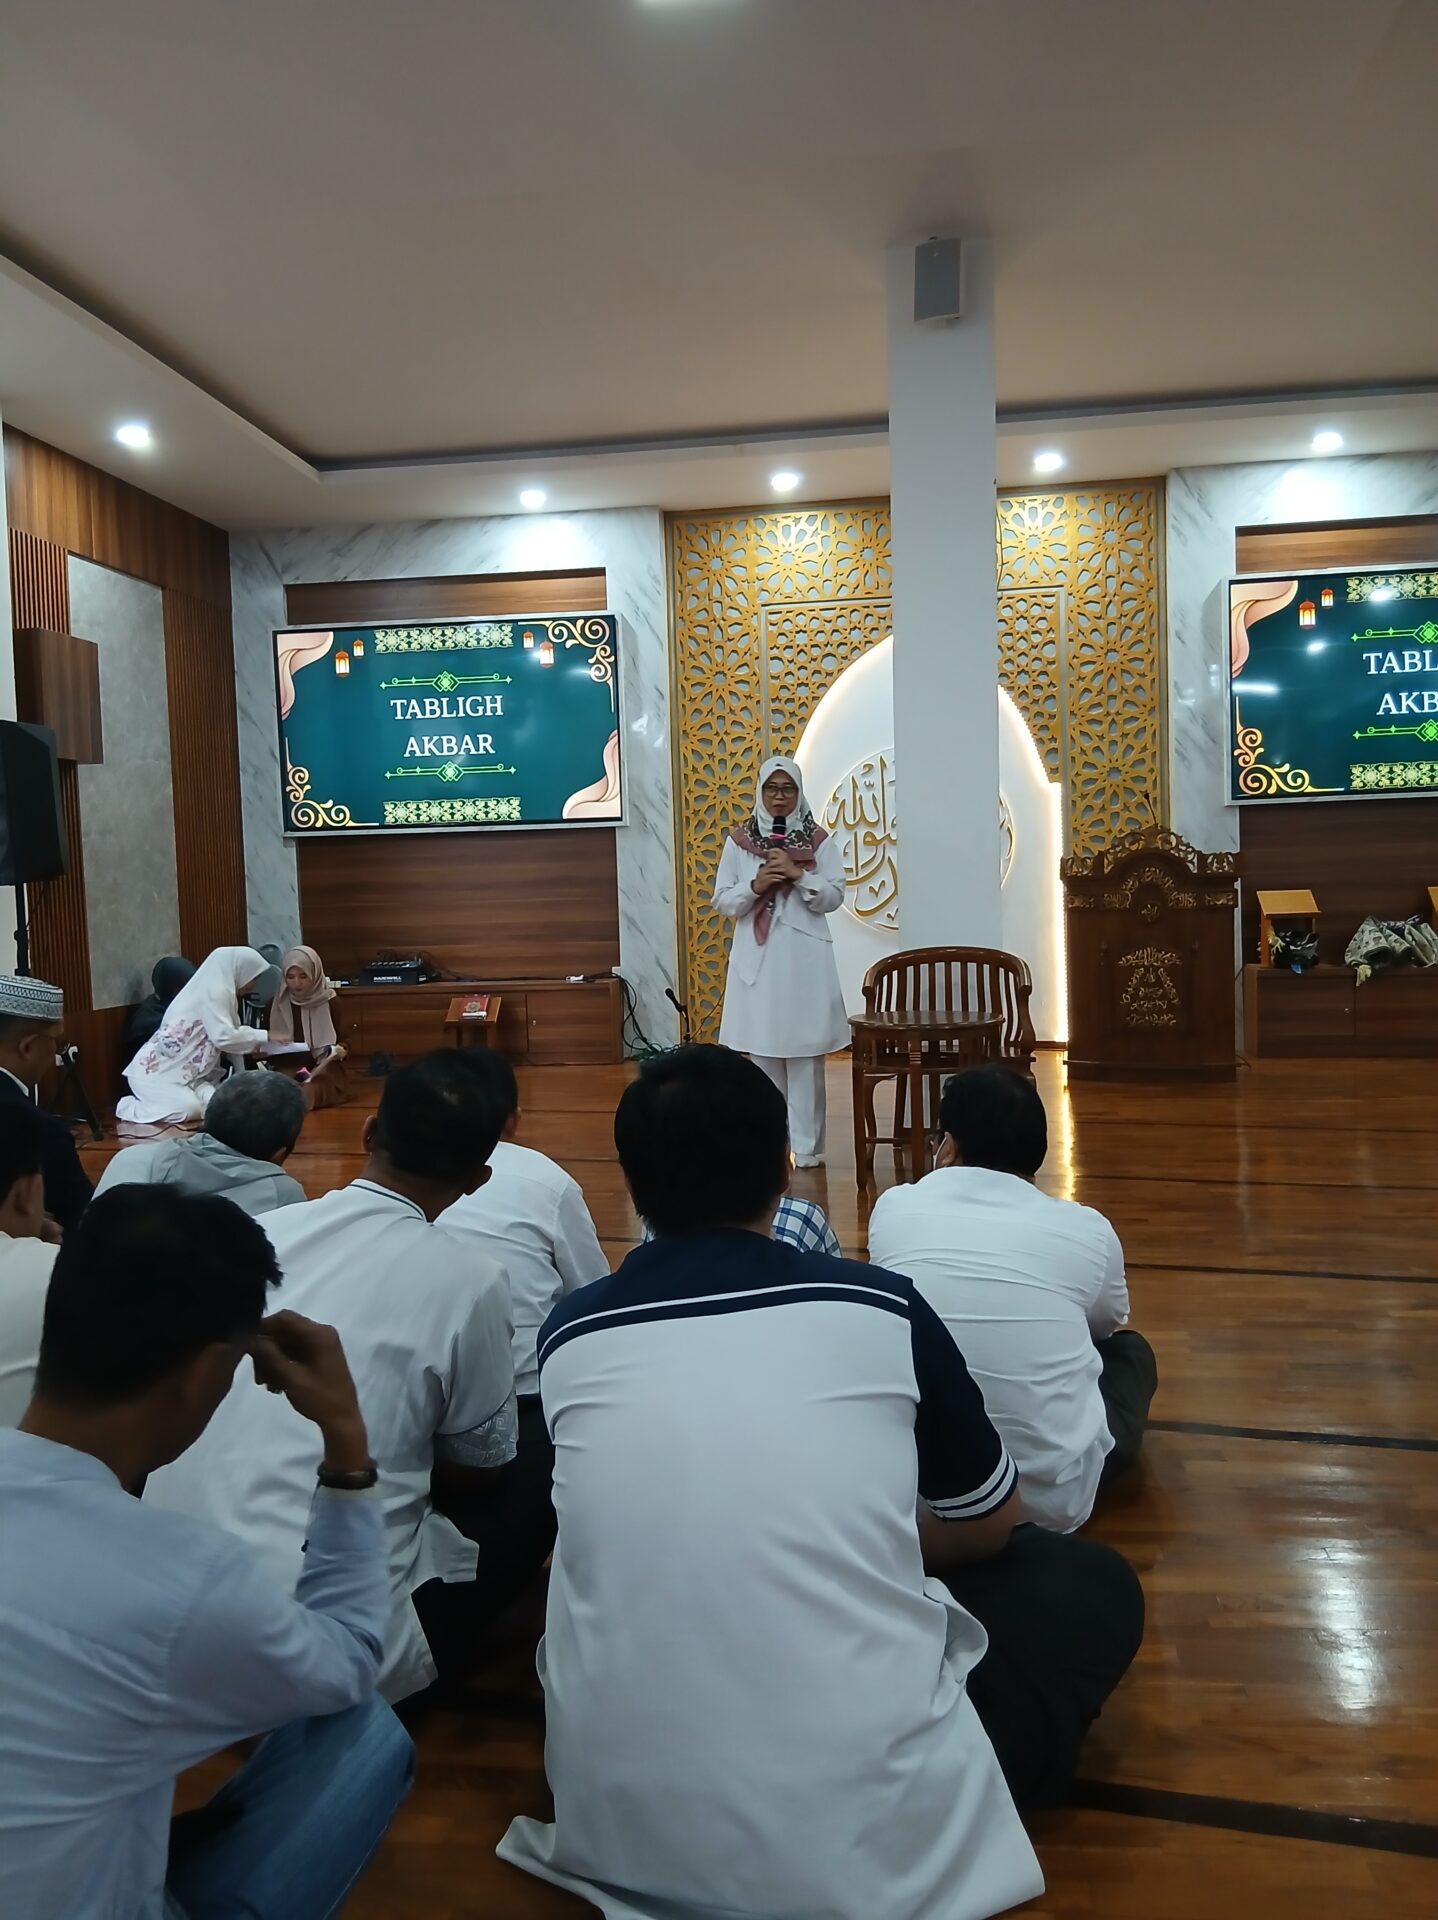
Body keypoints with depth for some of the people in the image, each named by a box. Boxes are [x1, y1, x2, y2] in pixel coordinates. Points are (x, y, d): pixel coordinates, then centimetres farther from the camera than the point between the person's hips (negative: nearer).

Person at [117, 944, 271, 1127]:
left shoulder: (215, 989, 13)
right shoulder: (214, 992, -16)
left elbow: (225, 1035, 16)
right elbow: (224, 1038, -23)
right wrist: (264, 1036, -12)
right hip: (155, 1071, -9)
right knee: (189, 1109, -28)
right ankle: (128, 1108, -3)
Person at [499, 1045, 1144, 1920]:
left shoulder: (570, 1335, 0)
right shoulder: (882, 1309, -5)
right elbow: (990, 1525, 14)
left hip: (620, 1827, 3)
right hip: (871, 1829, -2)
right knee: (1095, 1581, 19)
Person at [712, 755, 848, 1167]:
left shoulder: (818, 840, 5)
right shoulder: (739, 840, 7)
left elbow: (833, 897, -1)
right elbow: (723, 901, 5)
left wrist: (798, 874, -14)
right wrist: (755, 886, -12)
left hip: (804, 958, -1)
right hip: (757, 958, 1)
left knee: (805, 1052, -1)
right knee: (763, 1050, 4)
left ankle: (807, 1145, 6)